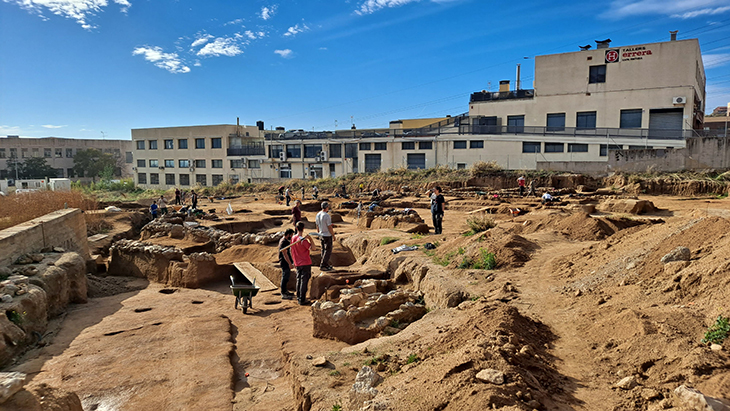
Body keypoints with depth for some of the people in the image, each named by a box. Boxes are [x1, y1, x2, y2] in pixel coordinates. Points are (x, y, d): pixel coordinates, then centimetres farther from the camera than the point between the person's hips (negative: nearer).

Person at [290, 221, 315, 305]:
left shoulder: (293, 238, 1)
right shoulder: (303, 240, -20)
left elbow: (291, 250, 10)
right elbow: (312, 248, -19)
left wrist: (294, 261, 21)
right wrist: (310, 238, -25)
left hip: (297, 264, 7)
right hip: (305, 263, -7)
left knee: (299, 280, 17)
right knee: (304, 281, -1)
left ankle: (298, 298, 26)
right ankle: (302, 300, 1)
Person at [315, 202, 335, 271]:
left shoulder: (318, 215, 3)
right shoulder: (327, 216, -22)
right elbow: (329, 227, -18)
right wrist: (333, 235, -7)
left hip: (321, 235, 8)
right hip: (327, 235, -8)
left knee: (324, 250, 15)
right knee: (328, 251, -1)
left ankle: (326, 265, 22)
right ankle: (322, 266, -2)